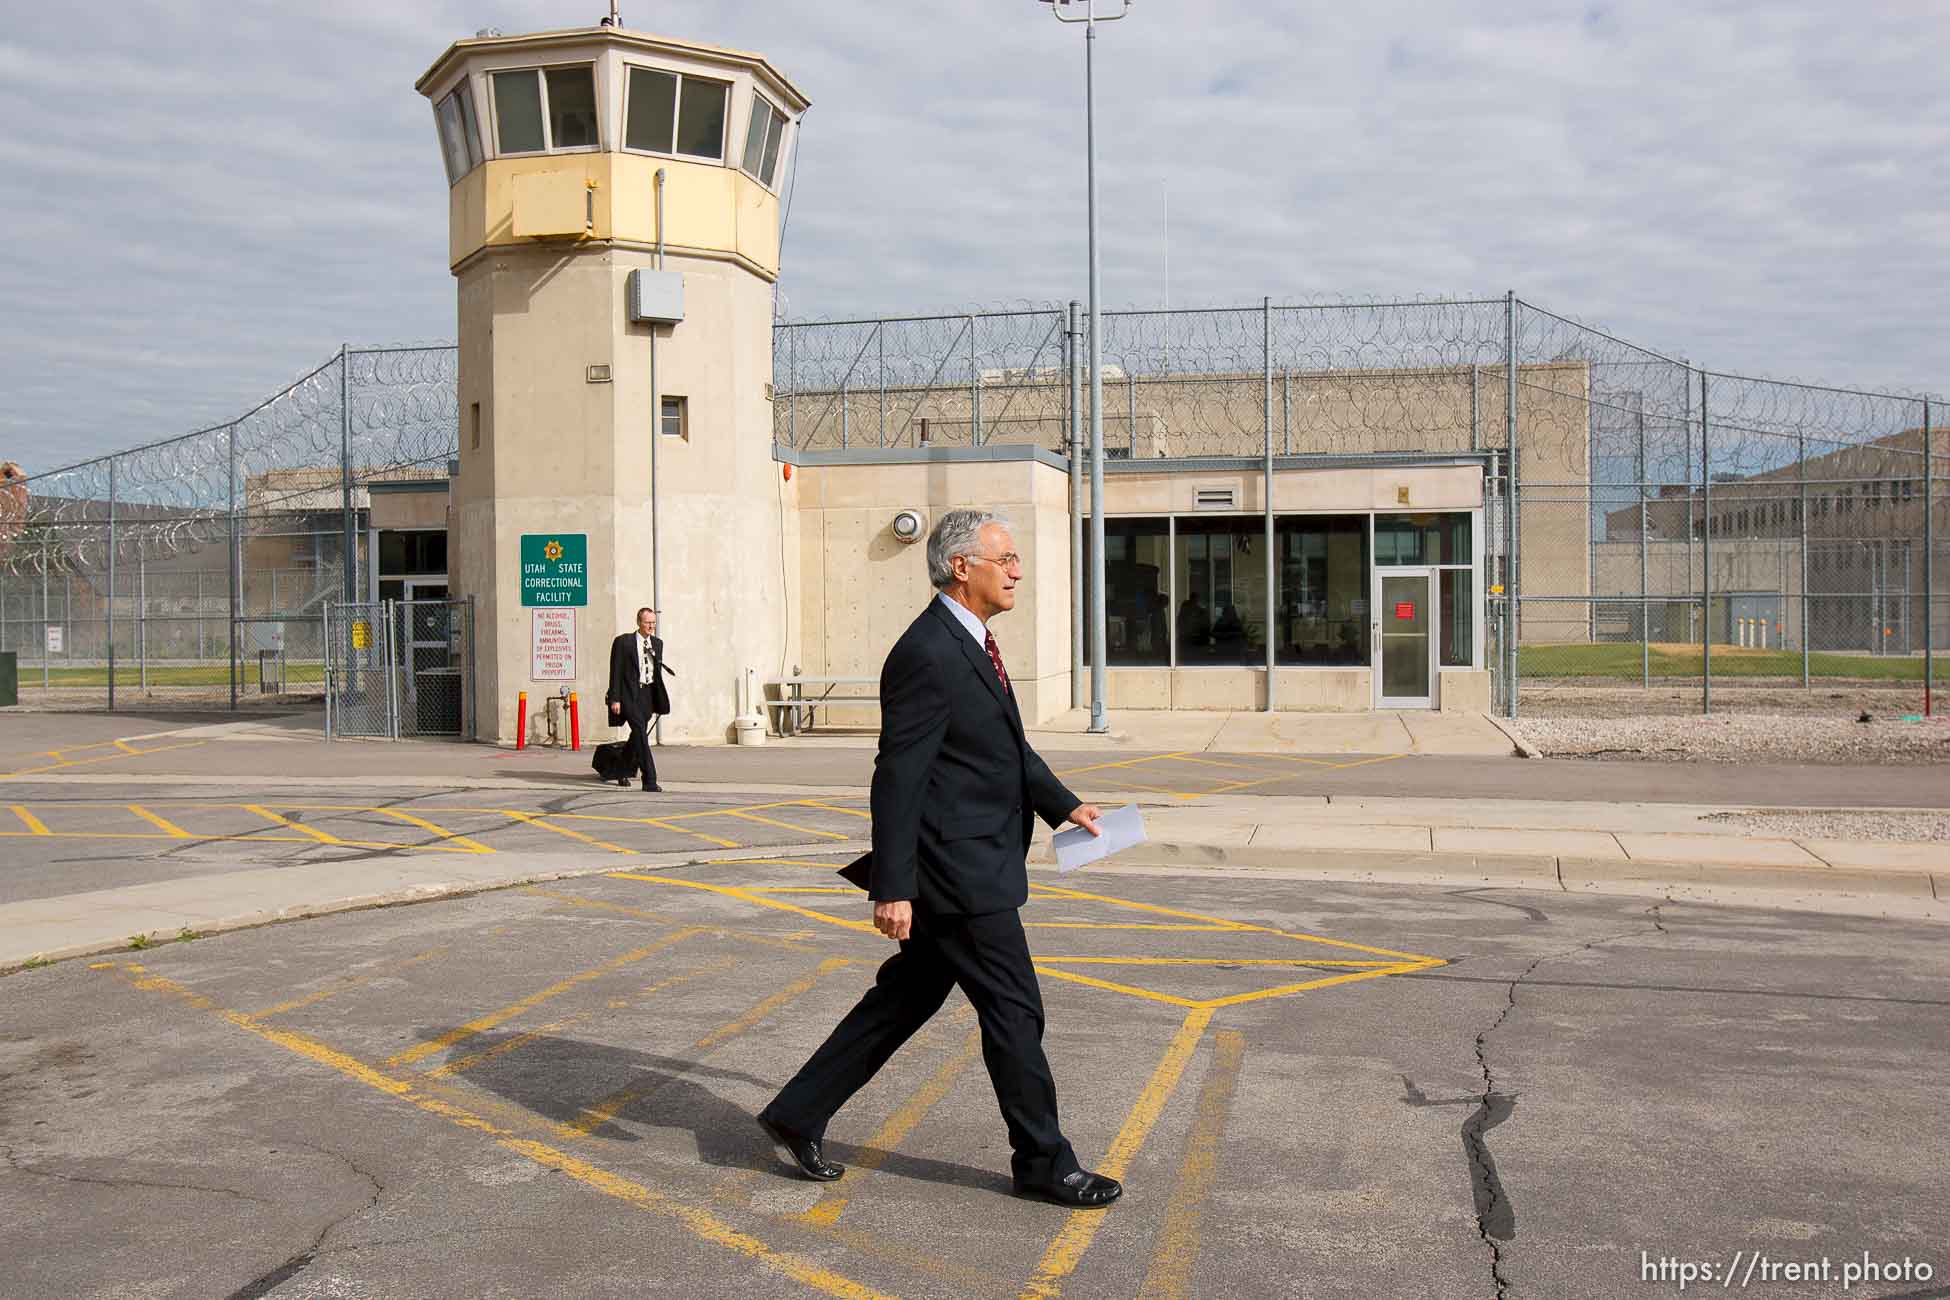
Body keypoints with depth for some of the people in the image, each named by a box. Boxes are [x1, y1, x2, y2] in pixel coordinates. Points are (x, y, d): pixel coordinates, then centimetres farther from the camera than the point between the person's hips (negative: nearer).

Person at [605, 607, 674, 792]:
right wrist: (615, 699, -12)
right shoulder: (623, 642, -5)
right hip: (630, 694, -6)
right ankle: (649, 781, -19)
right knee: (641, 734, -16)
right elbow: (616, 672, -6)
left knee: (638, 735, 13)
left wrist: (659, 702, 18)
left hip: (648, 693, 6)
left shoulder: (657, 643, 12)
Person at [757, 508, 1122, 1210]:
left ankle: (800, 1113, 26)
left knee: (906, 997, 17)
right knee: (1014, 1012, 2)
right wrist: (891, 888, -22)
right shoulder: (927, 655, -20)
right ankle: (1043, 1162, 18)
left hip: (977, 863, 10)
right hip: (957, 870, -10)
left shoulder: (970, 641, 13)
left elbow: (1010, 745, 24)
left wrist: (1065, 804, 15)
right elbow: (898, 777, -22)